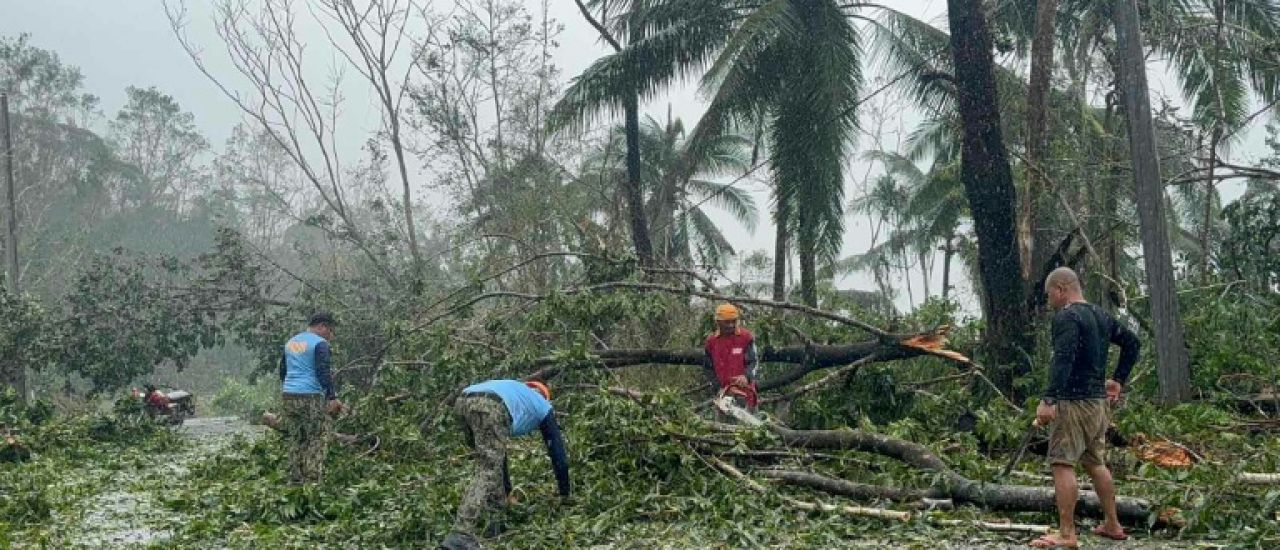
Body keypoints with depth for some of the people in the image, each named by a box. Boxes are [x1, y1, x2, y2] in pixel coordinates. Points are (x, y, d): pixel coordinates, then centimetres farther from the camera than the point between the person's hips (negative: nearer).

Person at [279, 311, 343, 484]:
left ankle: (295, 480, 10)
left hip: (288, 397, 7)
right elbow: (323, 372, -15)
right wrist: (332, 397, -15)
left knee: (295, 441, 11)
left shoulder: (290, 342, 18)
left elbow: (282, 372, 24)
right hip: (311, 397, -7)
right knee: (317, 441, -3)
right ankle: (312, 480, -8)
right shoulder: (320, 343, -6)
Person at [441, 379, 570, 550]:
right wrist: (565, 495, 48)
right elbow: (558, 454, 36)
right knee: (487, 471, -5)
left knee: (491, 462, 26)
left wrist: (506, 490, 59)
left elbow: (498, 451, 52)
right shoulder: (544, 406, 34)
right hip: (491, 408, -6)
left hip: (463, 402, 6)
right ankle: (460, 535, -17)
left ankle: (496, 519, 21)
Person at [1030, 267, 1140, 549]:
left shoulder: (1066, 316, -13)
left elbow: (1063, 360, -25)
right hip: (1099, 401, 9)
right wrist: (1118, 379, 24)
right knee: (1095, 462, 19)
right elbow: (1132, 342, 25)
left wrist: (1048, 400, -30)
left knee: (1063, 464, -7)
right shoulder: (1102, 316, 14)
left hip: (1073, 401, -9)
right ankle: (1112, 525, 27)